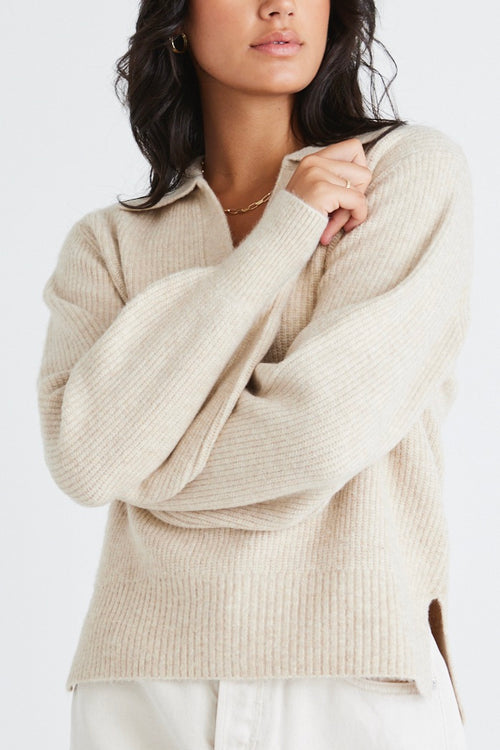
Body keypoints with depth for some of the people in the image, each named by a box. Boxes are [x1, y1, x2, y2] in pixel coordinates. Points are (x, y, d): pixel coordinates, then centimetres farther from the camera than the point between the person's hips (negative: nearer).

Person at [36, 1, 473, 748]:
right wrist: (279, 241, -12)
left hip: (360, 683, -2)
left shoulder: (412, 168, -2)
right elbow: (84, 459, -12)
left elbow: (325, 431, -14)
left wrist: (134, 458, -1)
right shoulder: (107, 243, 6)